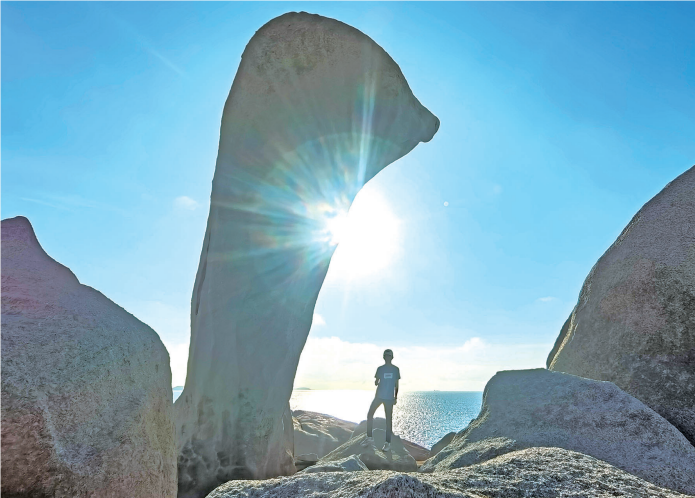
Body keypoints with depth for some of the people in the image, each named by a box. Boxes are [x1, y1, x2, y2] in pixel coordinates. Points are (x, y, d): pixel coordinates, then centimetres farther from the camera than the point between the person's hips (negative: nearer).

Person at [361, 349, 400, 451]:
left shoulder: (396, 369, 1)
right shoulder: (380, 369, 4)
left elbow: (396, 384, 8)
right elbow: (376, 383, 5)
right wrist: (377, 382, -10)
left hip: (389, 398, -2)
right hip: (379, 396, 2)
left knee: (389, 419, 1)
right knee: (369, 414, 1)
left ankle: (388, 443, 4)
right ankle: (369, 438, 10)